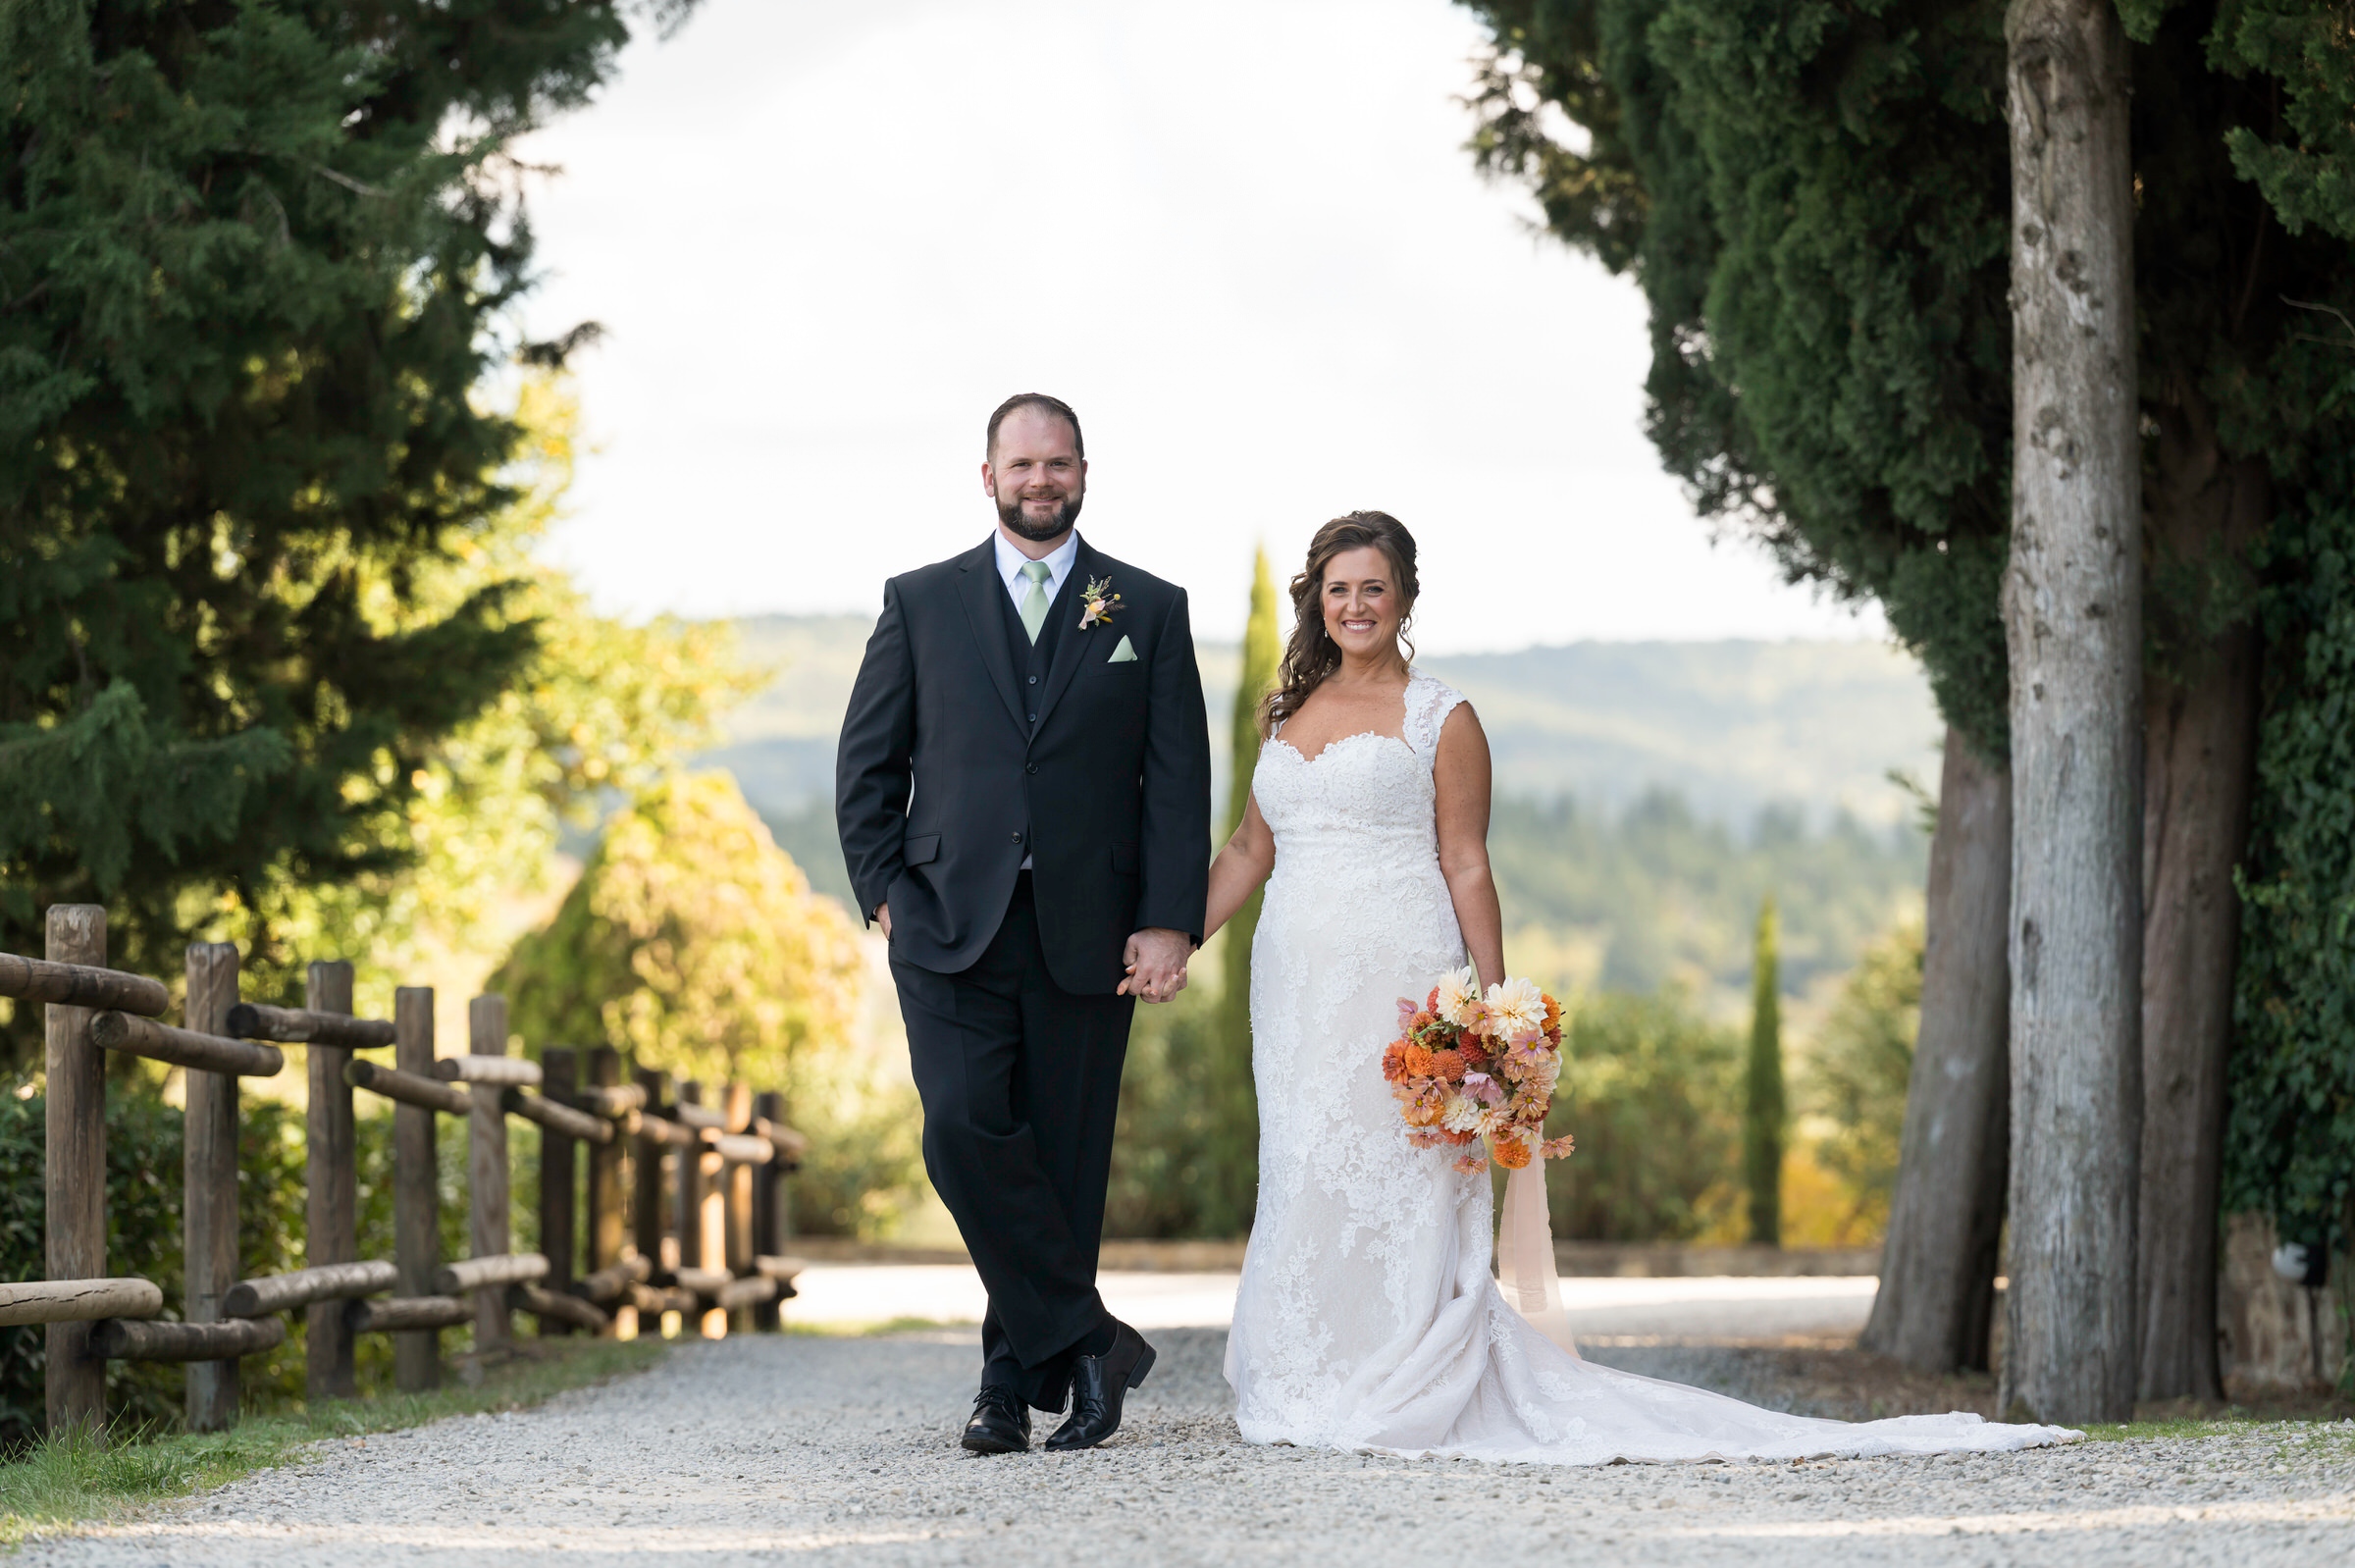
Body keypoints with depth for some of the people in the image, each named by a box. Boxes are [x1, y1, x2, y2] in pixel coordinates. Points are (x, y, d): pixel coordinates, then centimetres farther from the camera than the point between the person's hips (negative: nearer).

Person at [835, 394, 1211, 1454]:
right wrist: (885, 894, 0)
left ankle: (1019, 1379, 14)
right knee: (964, 1128, -17)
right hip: (951, 928, 0)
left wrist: (1169, 923, -5)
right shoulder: (921, 603, 9)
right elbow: (866, 764, 11)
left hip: (1086, 936, 0)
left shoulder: (1150, 611, 8)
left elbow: (1178, 780, 4)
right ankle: (1088, 1342, -8)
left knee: (1064, 1160, 2)